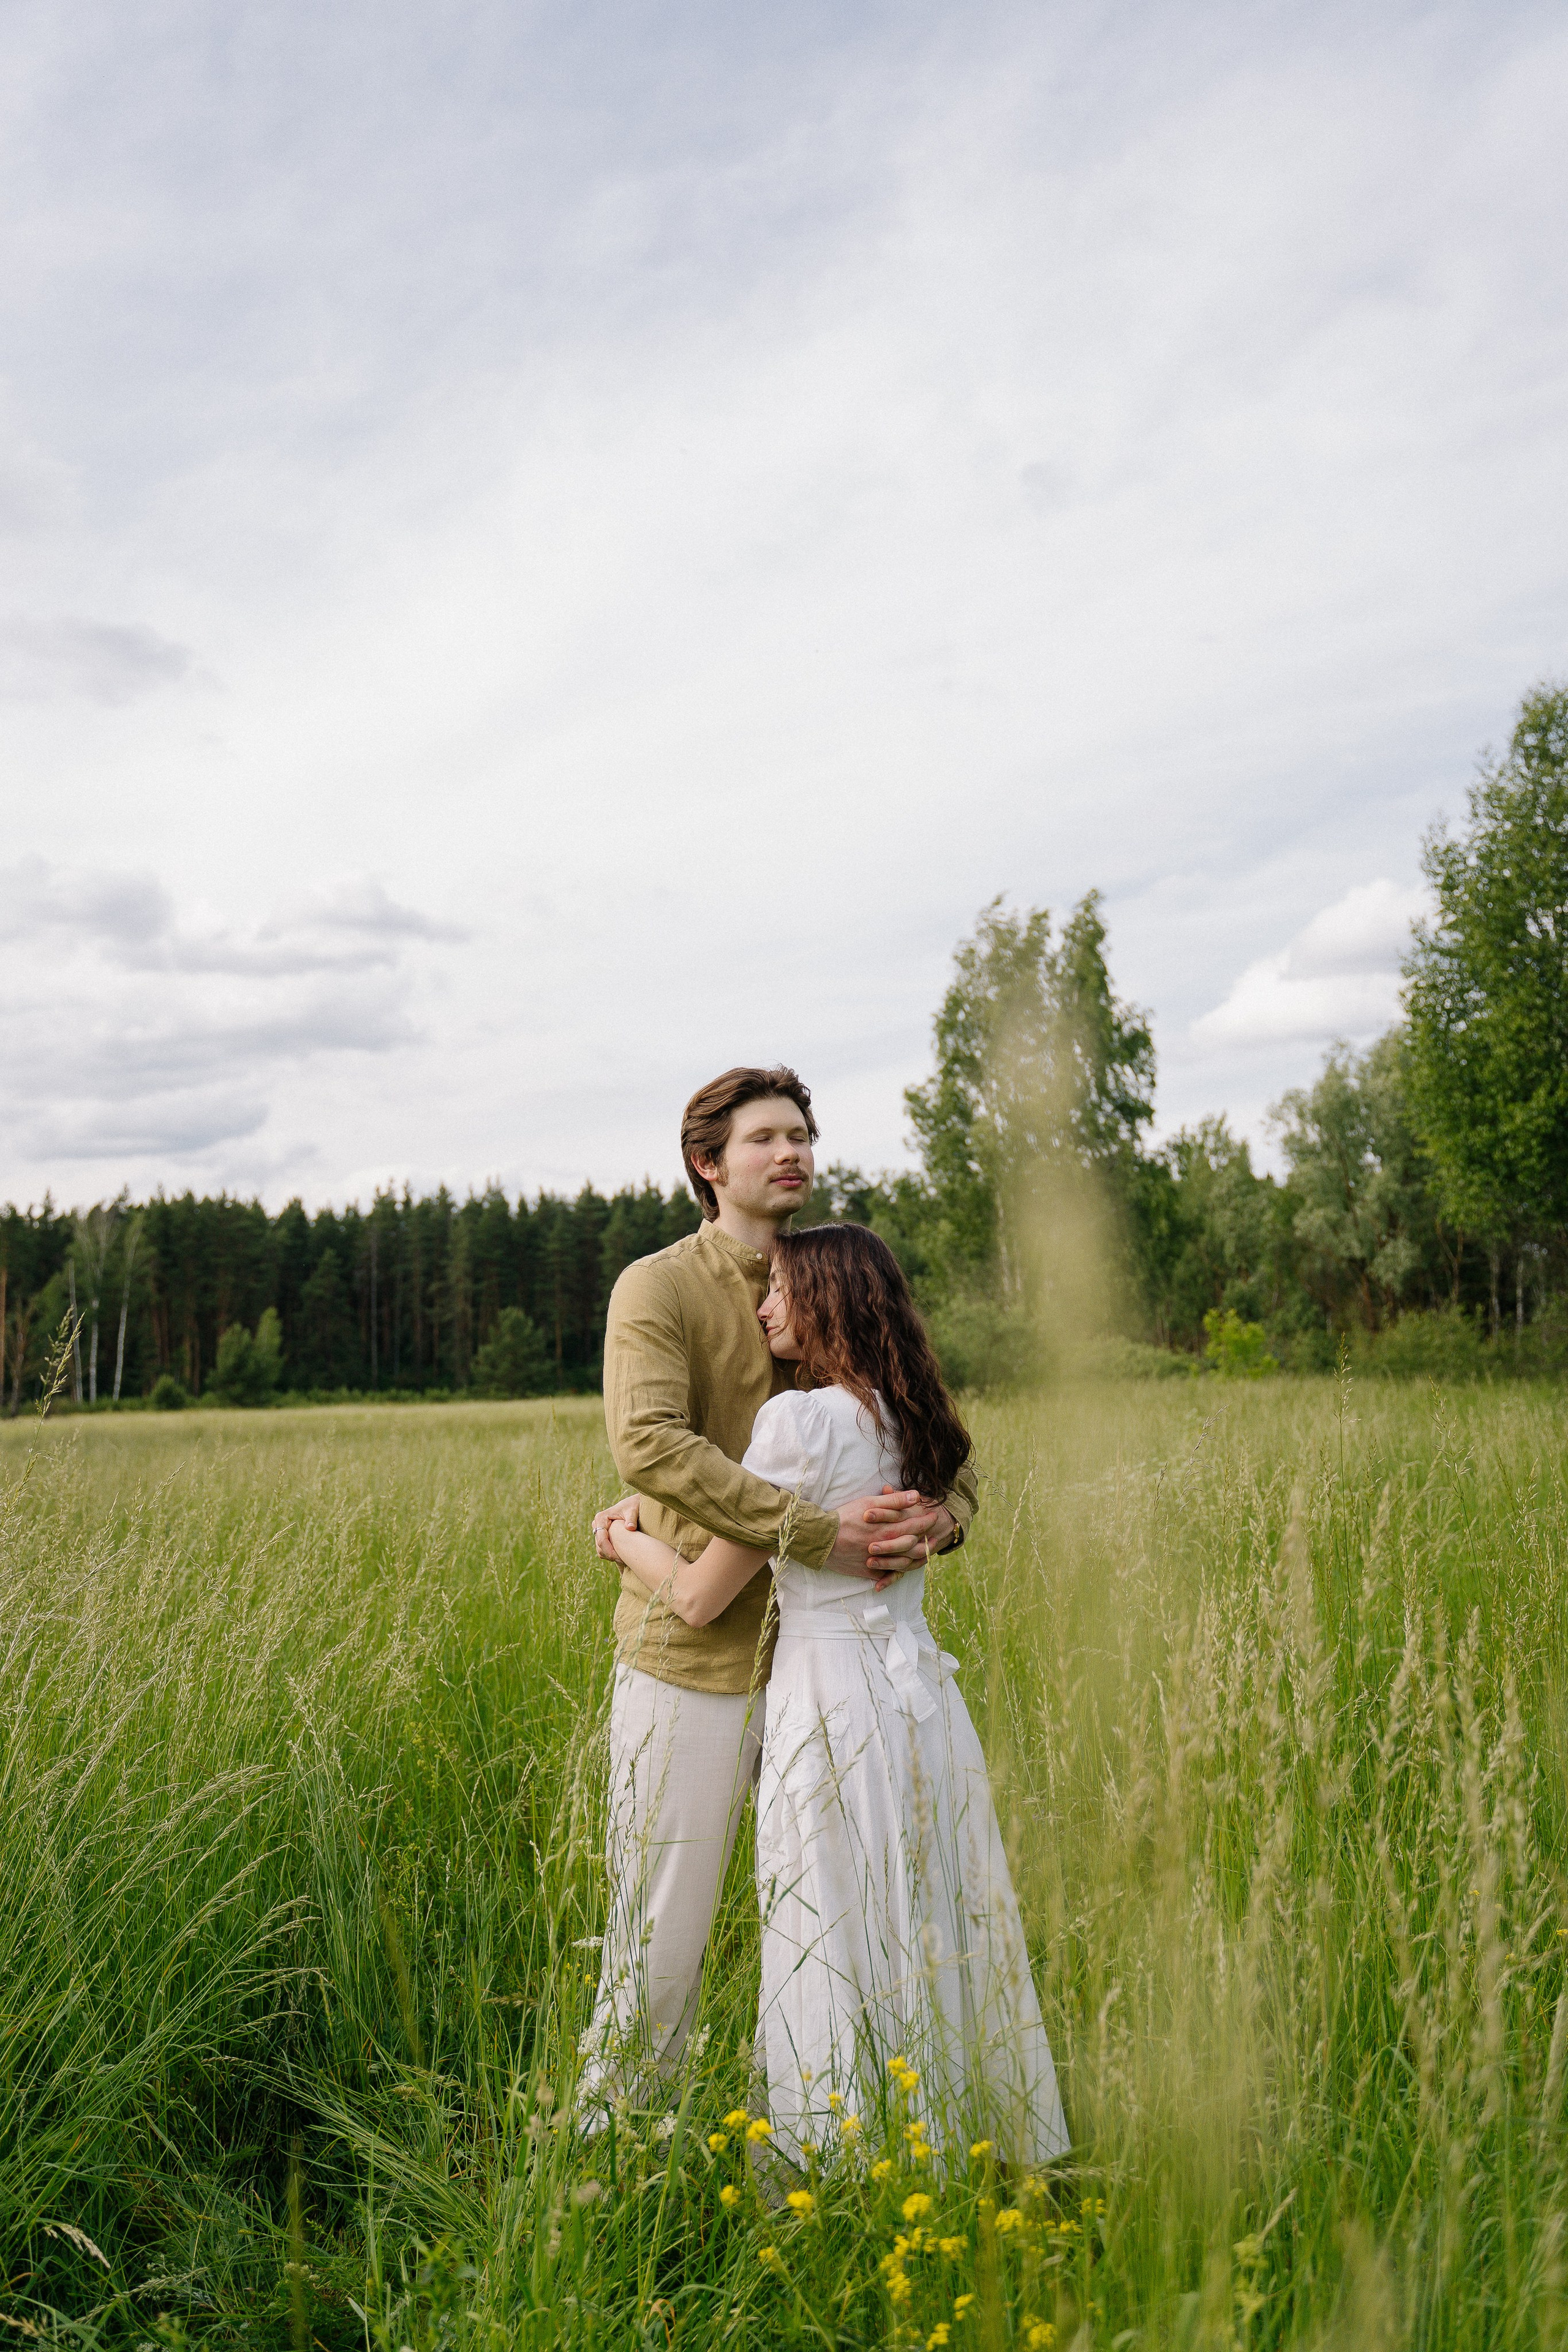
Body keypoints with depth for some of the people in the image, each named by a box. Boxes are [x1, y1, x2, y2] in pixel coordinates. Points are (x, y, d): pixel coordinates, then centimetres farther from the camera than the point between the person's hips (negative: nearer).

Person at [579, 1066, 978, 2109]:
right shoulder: (659, 1287, -5)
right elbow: (650, 1444, -23)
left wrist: (937, 1518, -13)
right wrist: (818, 1531, -28)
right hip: (695, 1657, -5)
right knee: (661, 1943, 3)